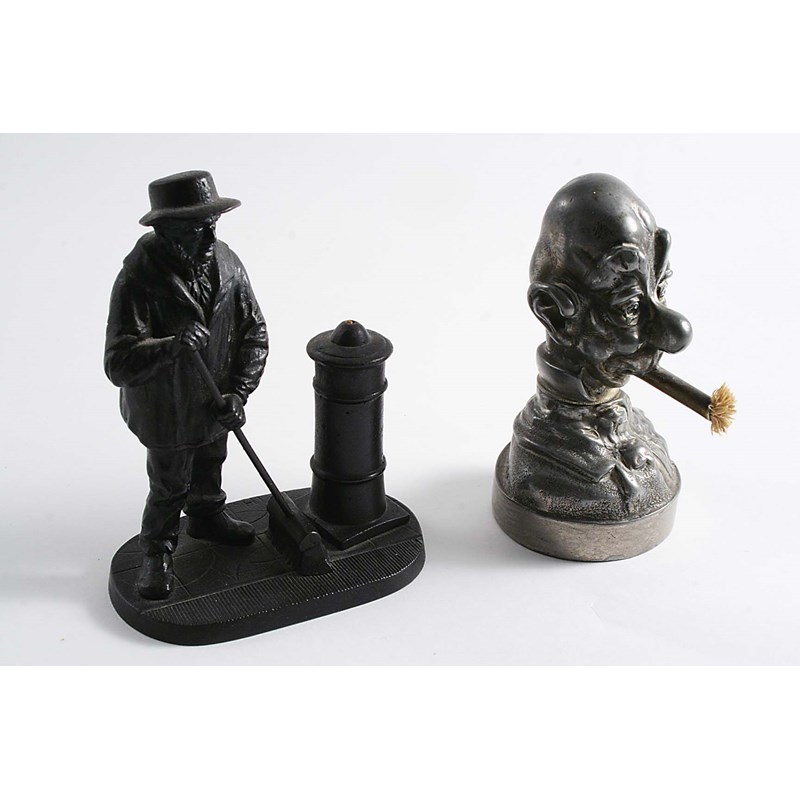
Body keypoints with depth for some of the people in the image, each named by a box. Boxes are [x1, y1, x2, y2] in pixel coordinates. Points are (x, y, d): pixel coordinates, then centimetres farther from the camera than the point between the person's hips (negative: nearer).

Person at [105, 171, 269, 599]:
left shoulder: (225, 263, -13)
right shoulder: (139, 279, -30)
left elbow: (254, 333, -5)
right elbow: (118, 364, -33)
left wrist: (238, 392, -14)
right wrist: (171, 347, -49)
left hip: (215, 403, 6)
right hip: (167, 410, -5)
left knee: (210, 467, 28)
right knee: (169, 487, 11)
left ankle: (207, 517, 57)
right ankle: (156, 554, 35)